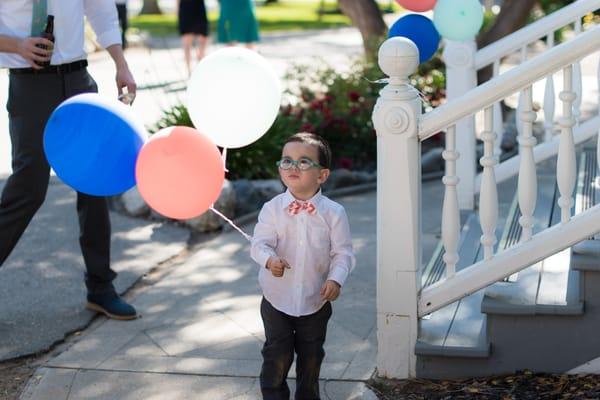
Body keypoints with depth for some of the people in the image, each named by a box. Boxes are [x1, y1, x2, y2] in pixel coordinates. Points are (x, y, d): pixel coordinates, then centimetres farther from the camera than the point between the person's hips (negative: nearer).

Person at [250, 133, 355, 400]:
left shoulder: (333, 213, -9)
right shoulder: (272, 208, -8)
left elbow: (342, 252, -8)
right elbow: (260, 243, -14)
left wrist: (335, 278, -25)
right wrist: (269, 259, -36)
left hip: (316, 300, 1)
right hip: (277, 298, -1)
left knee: (311, 357, 17)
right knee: (277, 355, 7)